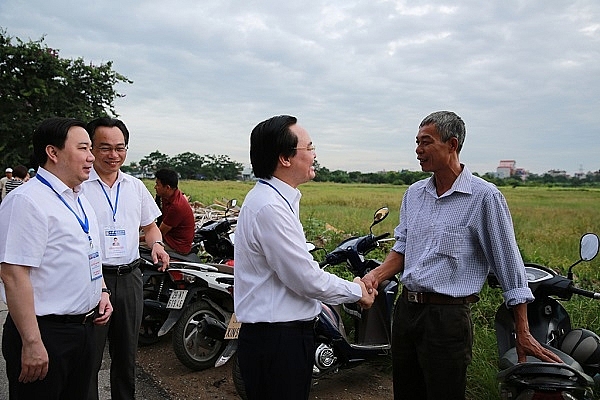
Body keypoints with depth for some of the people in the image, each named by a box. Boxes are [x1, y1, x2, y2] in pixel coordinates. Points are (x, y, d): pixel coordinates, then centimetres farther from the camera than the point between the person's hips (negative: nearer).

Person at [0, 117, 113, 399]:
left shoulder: (81, 201, 11)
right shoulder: (27, 201, -18)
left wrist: (101, 292, 10)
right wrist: (31, 342, -23)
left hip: (83, 326, 8)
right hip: (45, 332, -8)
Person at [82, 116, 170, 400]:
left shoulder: (135, 186, 10)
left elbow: (149, 226, 21)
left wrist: (156, 244, -1)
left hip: (129, 277, 5)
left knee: (126, 355, 17)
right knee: (88, 359, 3)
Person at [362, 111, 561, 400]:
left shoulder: (484, 196, -9)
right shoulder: (414, 193, 9)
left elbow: (508, 265, -7)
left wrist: (522, 334, -6)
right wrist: (376, 276, -4)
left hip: (448, 318, -6)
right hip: (406, 309, 6)